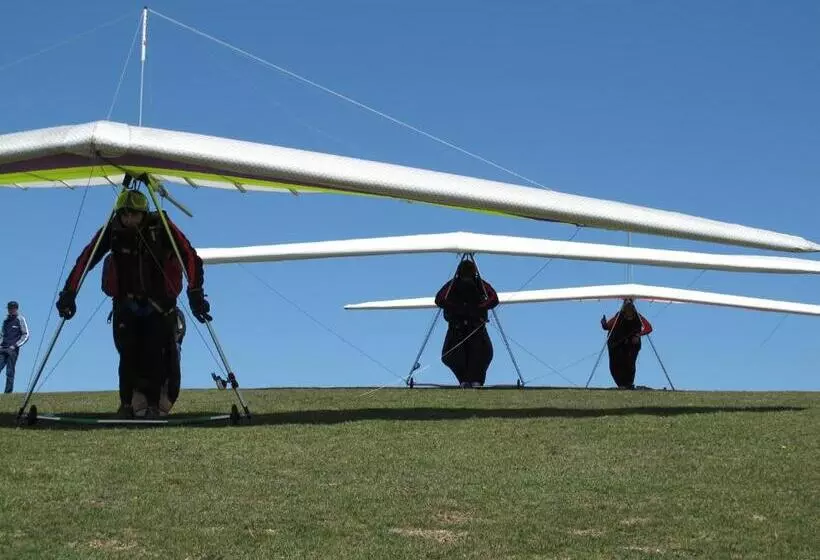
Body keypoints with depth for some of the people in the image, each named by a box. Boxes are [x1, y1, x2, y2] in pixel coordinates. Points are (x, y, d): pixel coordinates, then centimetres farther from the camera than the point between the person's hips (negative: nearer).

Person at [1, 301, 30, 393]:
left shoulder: (20, 319, 3)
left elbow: (25, 335, -1)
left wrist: (15, 345, -10)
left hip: (13, 349, -5)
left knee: (10, 372, -7)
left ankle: (8, 392, -5)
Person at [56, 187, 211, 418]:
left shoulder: (162, 227, -17)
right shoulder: (111, 231, -11)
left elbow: (191, 257, -20)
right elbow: (85, 260, -10)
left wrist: (195, 294, -29)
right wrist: (69, 293, -18)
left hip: (159, 305, -1)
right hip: (126, 304, 2)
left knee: (156, 354, -10)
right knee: (128, 355, -7)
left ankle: (154, 404, 2)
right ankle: (128, 404, 7)